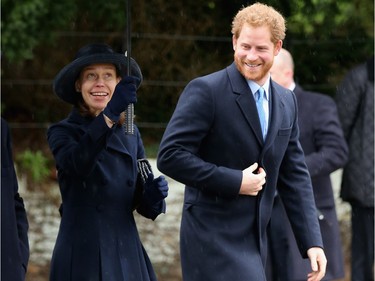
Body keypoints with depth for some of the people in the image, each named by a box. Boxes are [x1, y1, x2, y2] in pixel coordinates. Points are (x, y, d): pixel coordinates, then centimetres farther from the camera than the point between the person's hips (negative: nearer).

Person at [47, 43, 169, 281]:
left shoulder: (130, 134, 14)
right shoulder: (63, 132, 0)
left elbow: (142, 204, 15)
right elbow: (76, 163, -23)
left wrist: (154, 196, -8)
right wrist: (109, 115, -34)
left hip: (128, 257, 4)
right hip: (83, 259, -4)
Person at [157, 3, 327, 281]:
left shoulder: (286, 101, 11)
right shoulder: (206, 91, -10)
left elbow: (294, 174, 13)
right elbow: (170, 156, -15)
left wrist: (312, 241, 5)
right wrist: (235, 182, -18)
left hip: (255, 240, 7)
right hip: (214, 237, -7)